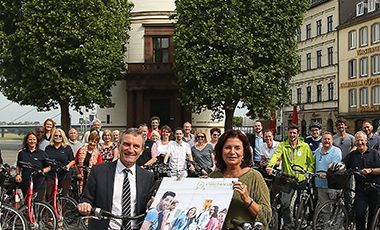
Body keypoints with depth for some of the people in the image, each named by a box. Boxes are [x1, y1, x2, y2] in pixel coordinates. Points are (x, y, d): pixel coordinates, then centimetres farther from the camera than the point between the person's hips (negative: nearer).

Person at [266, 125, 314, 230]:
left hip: (302, 179, 1)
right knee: (285, 204, -8)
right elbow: (276, 155, -16)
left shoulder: (305, 146, 4)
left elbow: (312, 162, 8)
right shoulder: (282, 145, 2)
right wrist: (270, 165, -34)